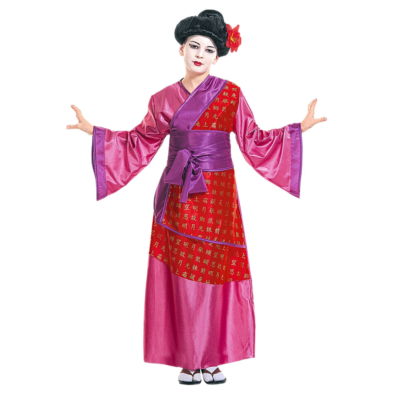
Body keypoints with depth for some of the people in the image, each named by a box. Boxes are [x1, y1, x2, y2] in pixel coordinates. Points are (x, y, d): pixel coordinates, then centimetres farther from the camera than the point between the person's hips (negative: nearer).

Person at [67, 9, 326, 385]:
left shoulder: (231, 94, 1)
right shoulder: (163, 99, 6)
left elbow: (253, 141, 4)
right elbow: (141, 142, 14)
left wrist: (300, 127, -3)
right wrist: (93, 130, 11)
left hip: (216, 195, -1)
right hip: (177, 196, 1)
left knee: (214, 273, 2)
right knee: (180, 275, 2)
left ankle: (213, 358, 15)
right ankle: (187, 358, 13)